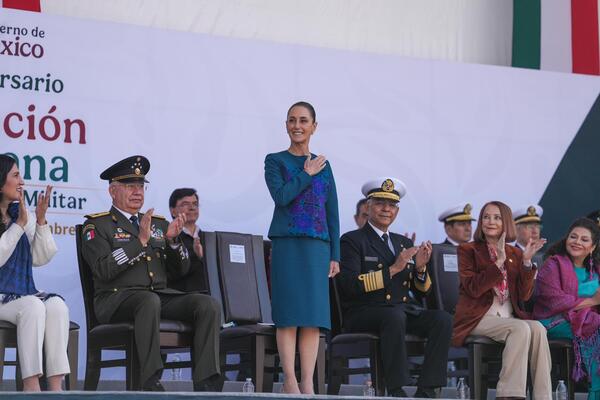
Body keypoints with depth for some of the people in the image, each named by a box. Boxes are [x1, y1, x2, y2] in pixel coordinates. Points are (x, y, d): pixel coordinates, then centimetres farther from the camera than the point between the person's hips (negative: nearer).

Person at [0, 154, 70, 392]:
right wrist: (19, 225, -14)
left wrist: (41, 221, -3)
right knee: (33, 307, -32)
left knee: (57, 306, -24)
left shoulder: (23, 214, 14)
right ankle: (31, 385, -35)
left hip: (23, 293, 5)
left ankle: (56, 386, -31)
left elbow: (41, 259, 8)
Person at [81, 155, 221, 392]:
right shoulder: (97, 225, 6)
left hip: (161, 295, 6)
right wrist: (140, 241, -15)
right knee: (149, 301, -40)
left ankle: (205, 385, -28)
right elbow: (104, 269, -11)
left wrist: (173, 240, 0)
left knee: (209, 305, -20)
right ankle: (151, 383, -40)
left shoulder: (158, 223, 24)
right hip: (116, 299, -6)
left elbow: (180, 271, 19)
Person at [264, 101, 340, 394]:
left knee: (313, 315, -1)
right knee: (288, 314, -7)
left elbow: (332, 213, 14)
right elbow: (281, 196, -12)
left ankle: (307, 383, 0)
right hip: (286, 245, -3)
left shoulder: (323, 165, 15)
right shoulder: (275, 161, 6)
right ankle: (290, 381, -6)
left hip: (317, 246, 3)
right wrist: (307, 174, -3)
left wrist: (335, 255, 8)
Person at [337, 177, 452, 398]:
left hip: (404, 309, 6)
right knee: (394, 317, -37)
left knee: (443, 319, -21)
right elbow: (350, 285, -13)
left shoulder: (404, 243, 22)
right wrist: (393, 269, -16)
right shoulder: (352, 240, 3)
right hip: (364, 313, -6)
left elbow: (421, 292, 19)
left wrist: (420, 268, -2)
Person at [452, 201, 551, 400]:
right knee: (521, 329, -32)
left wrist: (526, 261, -4)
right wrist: (499, 262, -16)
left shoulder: (515, 254, 17)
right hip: (478, 319, -4)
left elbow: (524, 295, 7)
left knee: (537, 329, -28)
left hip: (509, 317, 4)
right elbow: (473, 289, -10)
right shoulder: (467, 250, 7)